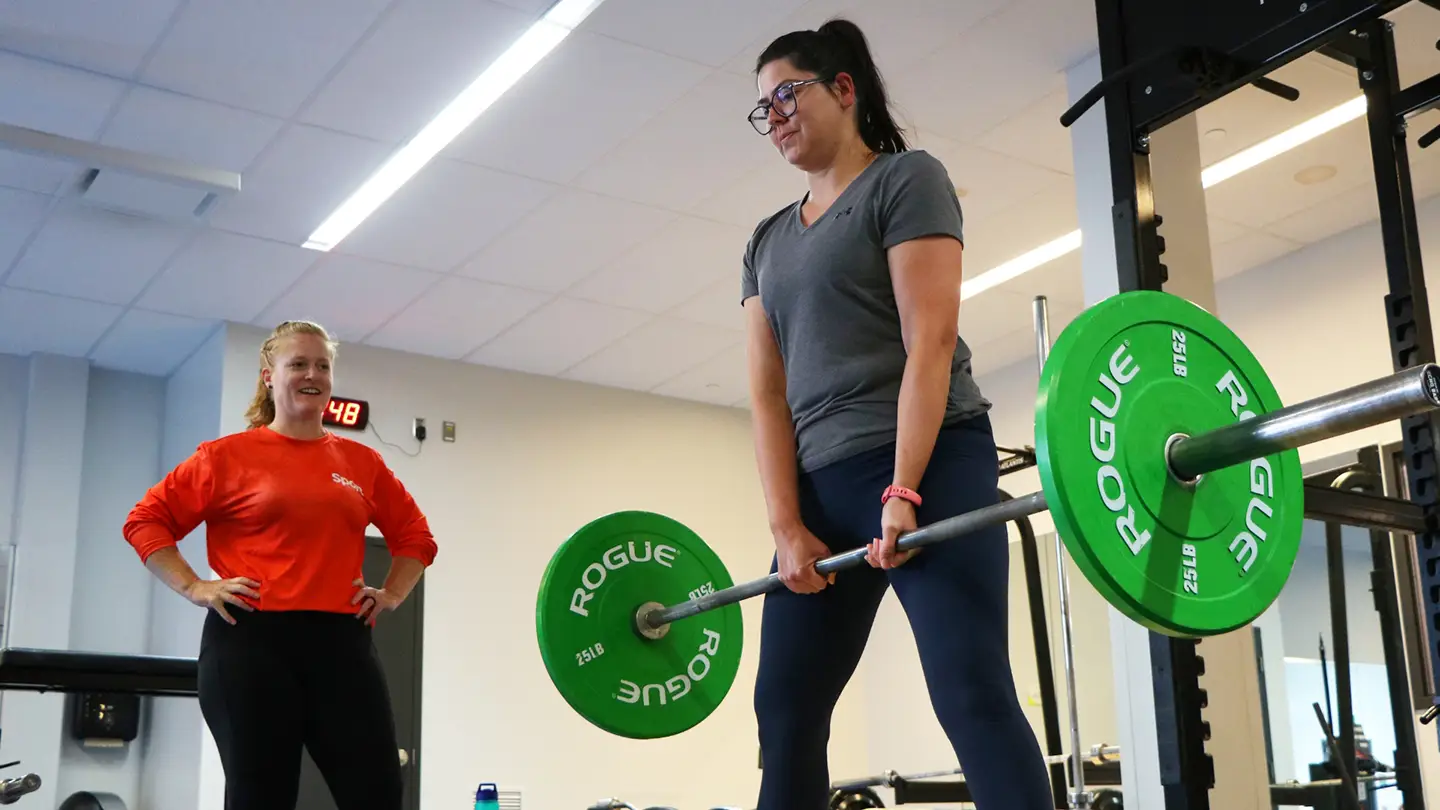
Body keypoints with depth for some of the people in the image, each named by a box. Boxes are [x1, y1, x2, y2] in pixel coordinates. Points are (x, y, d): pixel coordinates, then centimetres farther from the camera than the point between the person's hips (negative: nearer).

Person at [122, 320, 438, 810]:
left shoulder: (362, 462, 12)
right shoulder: (230, 455, 3)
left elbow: (414, 534, 24)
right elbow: (146, 520, 4)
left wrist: (392, 594, 10)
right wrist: (194, 588, -4)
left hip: (341, 644, 3)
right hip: (250, 643, -3)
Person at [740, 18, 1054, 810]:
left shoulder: (905, 180, 1)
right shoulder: (768, 242, 19)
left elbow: (930, 341, -11)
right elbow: (767, 391, 10)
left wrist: (903, 492, -20)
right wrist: (786, 525, -2)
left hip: (927, 466, -7)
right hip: (823, 487, 7)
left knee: (971, 692, -16)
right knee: (783, 712, 6)